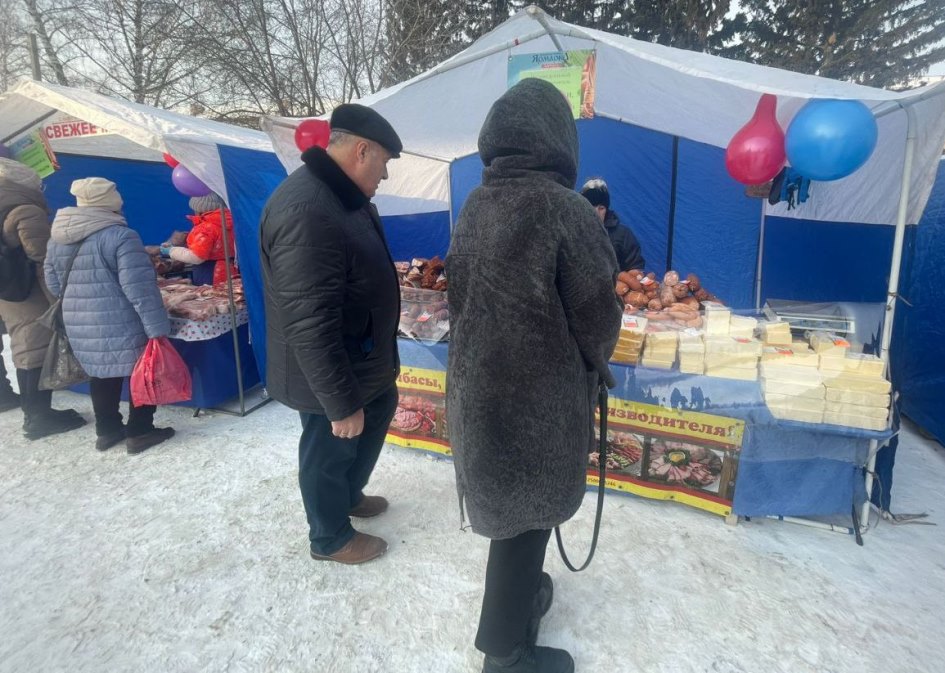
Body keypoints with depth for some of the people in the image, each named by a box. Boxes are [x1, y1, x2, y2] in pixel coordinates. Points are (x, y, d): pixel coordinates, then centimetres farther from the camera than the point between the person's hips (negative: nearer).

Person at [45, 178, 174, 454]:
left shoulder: (56, 239, 10)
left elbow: (53, 284, 17)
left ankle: (106, 430, 30)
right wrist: (157, 326, -17)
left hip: (79, 327, 7)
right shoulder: (121, 236, -15)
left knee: (101, 375, 20)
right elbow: (139, 288, -19)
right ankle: (140, 433, 13)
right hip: (120, 325, -7)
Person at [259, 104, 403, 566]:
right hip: (327, 373, -10)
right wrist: (340, 402, -24)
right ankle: (330, 537, 38)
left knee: (380, 411, 27)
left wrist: (380, 359, 22)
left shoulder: (343, 196, 4)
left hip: (361, 359, 10)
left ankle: (349, 494, 50)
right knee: (330, 452, 11)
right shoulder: (306, 212, -30)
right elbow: (310, 327, -31)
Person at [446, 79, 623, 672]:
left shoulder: (475, 206, 1)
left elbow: (460, 292, 6)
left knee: (508, 505, 25)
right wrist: (596, 360, 7)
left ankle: (520, 591, 49)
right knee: (525, 515, 11)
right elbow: (598, 313, -15)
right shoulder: (564, 209, -18)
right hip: (539, 394, -7)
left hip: (479, 382, 7)